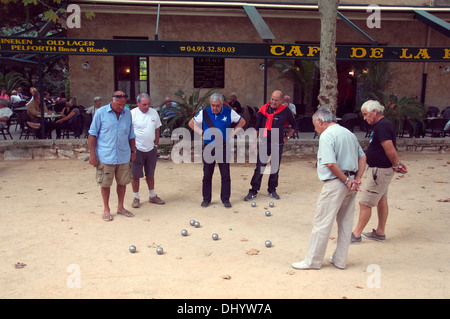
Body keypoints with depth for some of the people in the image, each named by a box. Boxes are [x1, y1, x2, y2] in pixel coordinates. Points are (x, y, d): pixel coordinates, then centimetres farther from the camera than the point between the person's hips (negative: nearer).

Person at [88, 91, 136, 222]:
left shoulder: (128, 113, 6)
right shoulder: (101, 113, -5)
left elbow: (131, 134, 16)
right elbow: (92, 134, -3)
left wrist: (133, 151, 16)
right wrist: (92, 154, -7)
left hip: (124, 156, 4)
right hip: (105, 156, -3)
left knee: (122, 182, 11)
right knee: (105, 184, 6)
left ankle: (120, 207, 29)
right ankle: (106, 209, 22)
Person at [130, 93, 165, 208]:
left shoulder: (154, 112, 5)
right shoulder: (132, 114, -10)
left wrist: (156, 144, 10)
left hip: (151, 149, 4)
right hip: (137, 150, -4)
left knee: (150, 174, 15)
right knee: (135, 175, 3)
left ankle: (152, 196, 28)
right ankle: (136, 198, 17)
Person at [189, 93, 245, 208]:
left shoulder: (229, 112, -2)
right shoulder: (204, 113, 0)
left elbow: (242, 122, 11)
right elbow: (191, 123, 12)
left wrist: (232, 133, 1)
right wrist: (201, 133, 1)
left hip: (223, 148, -1)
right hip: (209, 148, 1)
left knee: (225, 175, 3)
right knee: (207, 175, 7)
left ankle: (225, 199, 15)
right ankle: (206, 199, 19)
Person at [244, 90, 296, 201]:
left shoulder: (285, 111, -1)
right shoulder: (263, 109, 0)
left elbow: (293, 125, 14)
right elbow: (257, 127, 7)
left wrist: (287, 137, 9)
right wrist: (254, 141, 4)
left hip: (278, 144, 1)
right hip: (264, 143, -1)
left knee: (275, 169, 9)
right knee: (259, 168, -2)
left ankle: (272, 190, 22)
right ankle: (253, 192, 4)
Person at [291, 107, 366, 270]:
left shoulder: (326, 135, -13)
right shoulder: (349, 133, 14)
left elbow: (330, 164, -23)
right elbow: (362, 157, 14)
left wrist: (346, 180, -13)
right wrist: (357, 179, 5)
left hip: (335, 184, -9)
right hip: (350, 184, 9)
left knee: (322, 223, 1)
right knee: (346, 222, 14)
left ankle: (312, 261, 11)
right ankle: (340, 260, 25)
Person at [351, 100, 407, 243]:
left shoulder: (382, 126, -21)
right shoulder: (384, 124, 13)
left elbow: (390, 151, -24)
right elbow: (391, 150, 18)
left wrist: (395, 165, -9)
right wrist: (396, 163, 10)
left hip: (380, 170, -11)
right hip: (380, 169, 11)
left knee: (365, 203, -5)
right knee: (381, 200, 18)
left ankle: (356, 235, 4)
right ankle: (380, 233, 31)